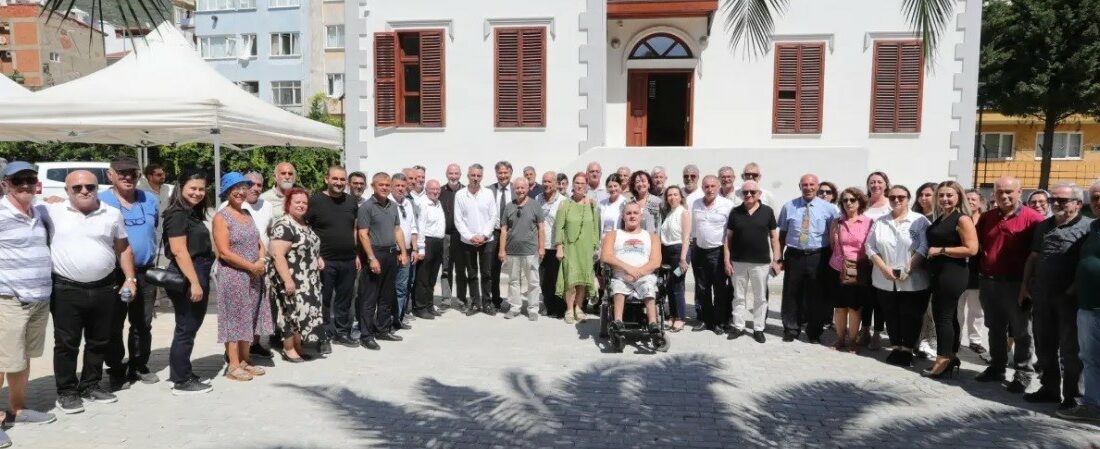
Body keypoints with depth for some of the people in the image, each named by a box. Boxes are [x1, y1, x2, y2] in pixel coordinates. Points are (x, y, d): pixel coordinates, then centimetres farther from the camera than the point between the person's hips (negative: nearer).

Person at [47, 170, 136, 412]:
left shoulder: (112, 214, 6)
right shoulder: (53, 212, -2)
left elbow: (123, 248, 13)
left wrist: (130, 278, 7)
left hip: (105, 289, 3)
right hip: (66, 290, -3)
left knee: (98, 342, 13)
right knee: (66, 344, 4)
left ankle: (91, 386, 27)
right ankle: (66, 391, 17)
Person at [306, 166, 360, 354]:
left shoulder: (351, 202, 9)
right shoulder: (315, 201, -6)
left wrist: (357, 254, 11)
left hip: (348, 261, 5)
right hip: (324, 261, -5)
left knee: (345, 299, 13)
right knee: (324, 300, 3)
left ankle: (342, 333, 27)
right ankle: (324, 337, 14)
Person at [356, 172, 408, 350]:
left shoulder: (393, 206, 11)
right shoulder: (367, 207, -8)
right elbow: (363, 234, -12)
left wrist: (403, 252, 8)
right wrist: (372, 258, -17)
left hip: (392, 254, 7)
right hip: (375, 254, -6)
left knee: (387, 296, 14)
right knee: (369, 297, -2)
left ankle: (383, 330, 24)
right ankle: (366, 335, 4)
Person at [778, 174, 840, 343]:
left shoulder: (828, 208, 1)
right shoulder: (789, 207, 5)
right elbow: (782, 233, 7)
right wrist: (779, 257, 4)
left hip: (817, 257, -1)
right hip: (794, 256, 1)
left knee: (816, 296, 7)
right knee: (791, 295, 7)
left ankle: (814, 332, 23)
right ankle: (791, 329, 22)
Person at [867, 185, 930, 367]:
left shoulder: (920, 220, -2)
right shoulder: (880, 222, 9)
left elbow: (924, 248, -11)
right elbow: (870, 247, 4)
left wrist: (907, 270, -16)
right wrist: (884, 268, -9)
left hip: (913, 281, -3)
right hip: (885, 281, 3)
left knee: (911, 317, 4)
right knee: (891, 316, 11)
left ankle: (908, 350, 17)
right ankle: (896, 348, 24)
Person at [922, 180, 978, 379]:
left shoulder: (962, 219, -11)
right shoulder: (940, 219, 14)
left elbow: (971, 249, -19)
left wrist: (941, 250, -18)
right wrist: (931, 252, 12)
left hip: (952, 274, -9)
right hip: (938, 274, 9)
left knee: (944, 316, -6)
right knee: (947, 316, 12)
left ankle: (943, 361, -1)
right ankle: (951, 358, 20)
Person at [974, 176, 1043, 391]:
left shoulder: (1032, 218, -9)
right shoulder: (986, 218, 7)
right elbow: (976, 245, 17)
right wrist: (979, 273, 11)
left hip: (1017, 285, -5)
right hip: (988, 283, 5)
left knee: (1021, 331, 7)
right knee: (995, 329, 15)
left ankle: (1023, 373, 17)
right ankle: (997, 367, 27)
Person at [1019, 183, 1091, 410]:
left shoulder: (1088, 227, -5)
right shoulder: (1043, 226, 13)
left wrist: (1076, 288, -17)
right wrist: (1025, 286, 12)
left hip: (1069, 297, -6)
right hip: (1042, 296, 6)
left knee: (1069, 348, 3)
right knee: (1044, 346, 13)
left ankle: (1071, 394, 14)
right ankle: (1050, 387, 25)